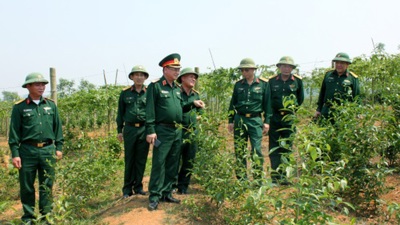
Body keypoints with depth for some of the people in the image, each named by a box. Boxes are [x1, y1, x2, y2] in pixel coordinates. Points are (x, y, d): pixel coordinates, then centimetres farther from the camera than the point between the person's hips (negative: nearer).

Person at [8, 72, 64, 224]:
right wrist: (15, 153, -6)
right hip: (27, 150, -2)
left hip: (48, 150, 2)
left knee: (47, 185, 9)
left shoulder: (51, 105, 9)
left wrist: (59, 147, 7)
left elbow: (57, 127, 12)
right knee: (27, 186, 7)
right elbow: (14, 132, 0)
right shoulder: (19, 107, 0)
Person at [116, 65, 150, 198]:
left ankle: (138, 186, 19)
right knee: (129, 159, 5)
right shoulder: (125, 93, 5)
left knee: (141, 160, 6)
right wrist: (119, 130, 7)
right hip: (130, 129, 0)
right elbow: (120, 113, 10)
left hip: (144, 129, 0)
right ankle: (127, 189, 15)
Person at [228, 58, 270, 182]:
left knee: (256, 150, -7)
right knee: (239, 150, 5)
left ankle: (258, 178, 4)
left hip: (255, 120, -3)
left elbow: (267, 103, 3)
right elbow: (232, 104, 14)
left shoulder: (263, 83, 1)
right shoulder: (238, 84, 9)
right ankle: (241, 178, 15)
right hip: (240, 119, 3)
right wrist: (231, 121, 10)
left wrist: (266, 122, -2)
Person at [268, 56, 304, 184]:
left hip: (290, 118, 0)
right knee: (274, 147, 0)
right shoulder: (272, 81, 3)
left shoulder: (297, 81, 4)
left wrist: (293, 108, 10)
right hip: (274, 117, 0)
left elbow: (300, 99, 15)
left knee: (287, 147, 4)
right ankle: (275, 175, 6)